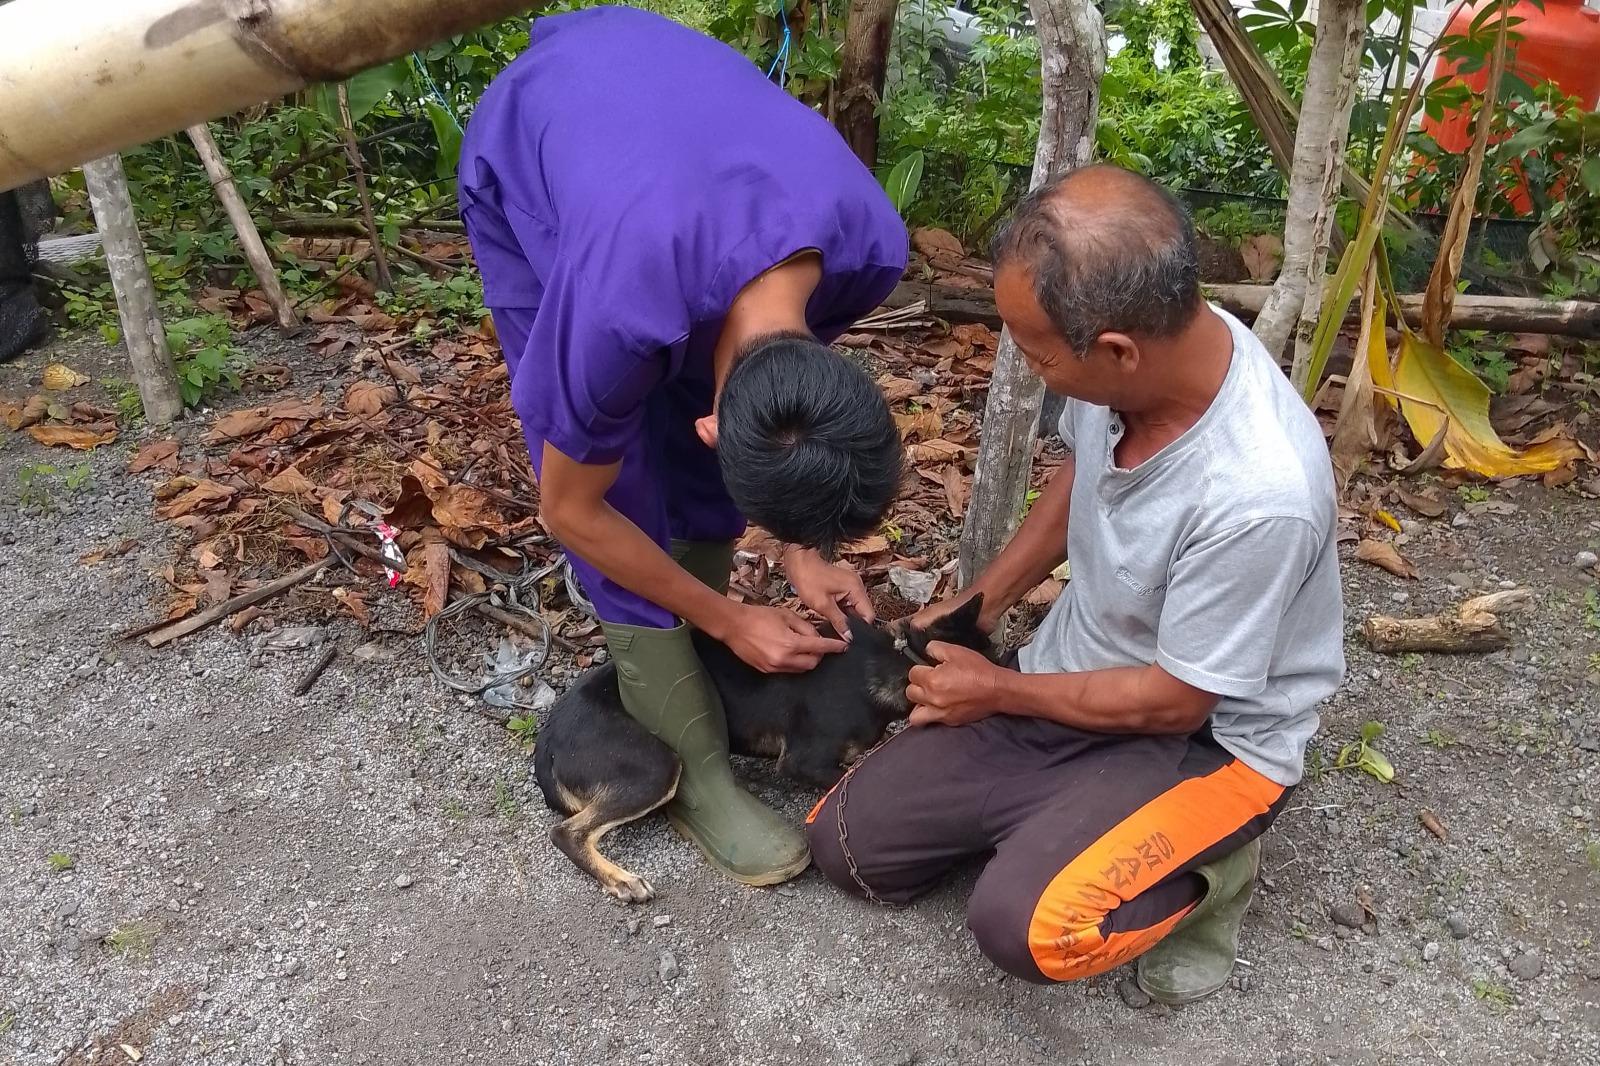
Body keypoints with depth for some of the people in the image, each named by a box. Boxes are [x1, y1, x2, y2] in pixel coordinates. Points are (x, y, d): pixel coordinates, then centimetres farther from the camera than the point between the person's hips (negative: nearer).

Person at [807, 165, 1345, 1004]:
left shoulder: (1257, 495, -36)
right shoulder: (1136, 351, -17)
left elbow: (1174, 702, -21)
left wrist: (999, 689, -9)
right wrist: (974, 609, 7)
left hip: (1204, 738, -5)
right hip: (1076, 679, 6)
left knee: (1023, 924, -29)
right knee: (846, 841, -1)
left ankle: (1199, 864, 1)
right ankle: (1062, 818, 16)